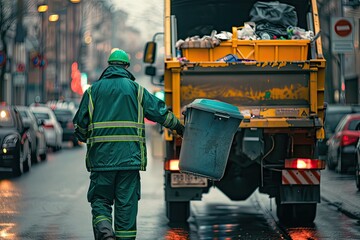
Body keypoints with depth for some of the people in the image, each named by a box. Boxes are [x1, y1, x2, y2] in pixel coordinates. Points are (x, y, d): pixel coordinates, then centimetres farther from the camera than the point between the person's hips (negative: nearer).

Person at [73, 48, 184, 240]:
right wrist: (178, 127, 23)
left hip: (101, 157, 0)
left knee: (100, 199, 6)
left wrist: (85, 138, 28)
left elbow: (80, 125, 7)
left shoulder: (93, 90, 7)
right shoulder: (135, 89, 5)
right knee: (126, 203, 5)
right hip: (129, 158, 0)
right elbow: (160, 112, 8)